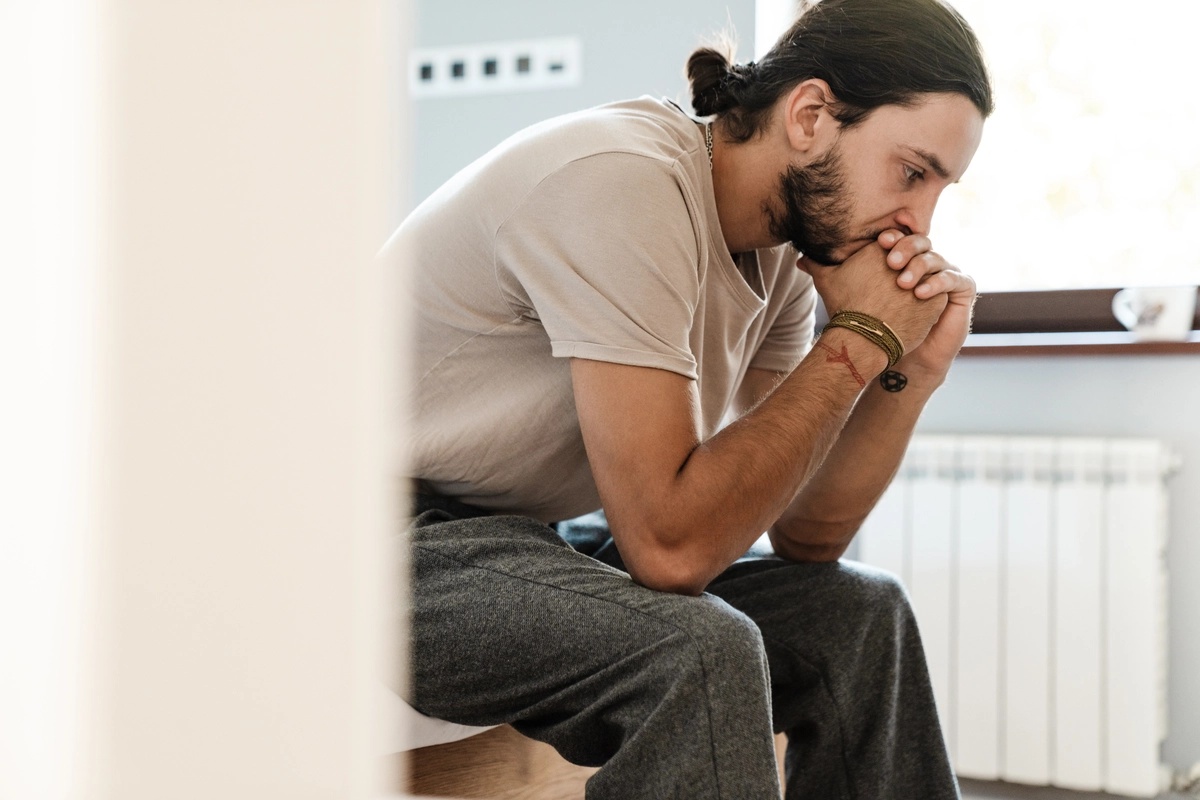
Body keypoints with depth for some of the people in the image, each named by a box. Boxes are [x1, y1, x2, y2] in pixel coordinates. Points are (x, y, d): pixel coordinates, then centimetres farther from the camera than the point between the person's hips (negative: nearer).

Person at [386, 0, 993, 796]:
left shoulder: (787, 243, 2)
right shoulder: (621, 186, -24)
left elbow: (805, 535, 6)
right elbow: (670, 547, -29)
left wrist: (911, 369, -8)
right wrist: (857, 341, -21)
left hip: (524, 542, 9)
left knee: (858, 612, 2)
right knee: (699, 651, -31)